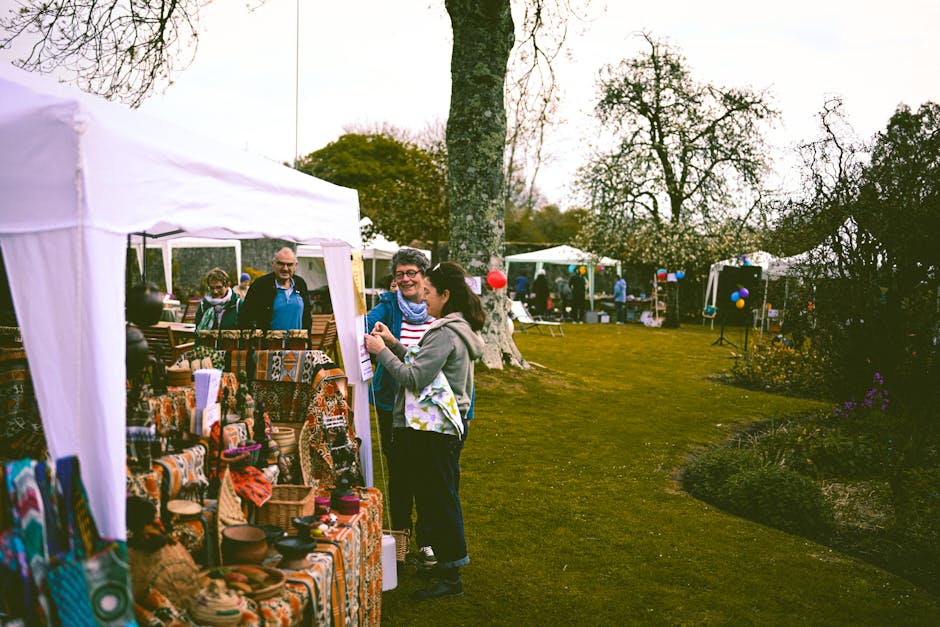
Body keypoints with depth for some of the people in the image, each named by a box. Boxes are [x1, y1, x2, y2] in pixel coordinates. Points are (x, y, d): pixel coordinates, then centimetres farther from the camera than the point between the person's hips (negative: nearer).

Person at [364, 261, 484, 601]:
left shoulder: (445, 333, -18)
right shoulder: (459, 328, 15)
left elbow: (414, 378, -22)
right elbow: (424, 366, 17)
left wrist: (381, 351, -13)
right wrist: (393, 343, 11)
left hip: (431, 430, -11)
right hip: (444, 426, 11)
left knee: (438, 500, -3)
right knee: (443, 498, 18)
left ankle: (450, 578, 5)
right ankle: (447, 562, 30)